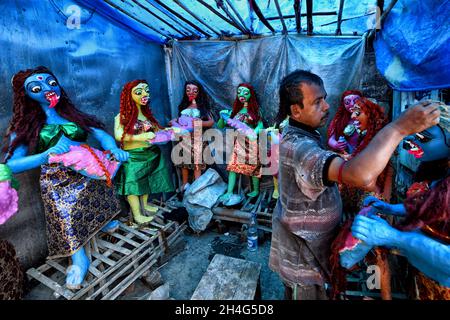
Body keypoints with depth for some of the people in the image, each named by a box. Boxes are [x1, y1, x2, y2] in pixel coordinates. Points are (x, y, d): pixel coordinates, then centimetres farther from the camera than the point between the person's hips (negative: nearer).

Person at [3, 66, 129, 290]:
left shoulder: (73, 115, 8)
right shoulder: (25, 127, 1)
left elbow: (101, 134, -3)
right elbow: (12, 165, -9)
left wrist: (114, 149, -27)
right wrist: (46, 155, -28)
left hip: (87, 173, 1)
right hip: (56, 183, -1)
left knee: (94, 210, 3)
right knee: (67, 220, -7)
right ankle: (79, 261, 7)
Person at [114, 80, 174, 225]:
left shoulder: (147, 113, 6)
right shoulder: (122, 116, -10)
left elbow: (157, 130, 6)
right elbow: (119, 136, -20)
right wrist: (140, 137, -30)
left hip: (150, 154, 6)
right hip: (132, 156, -6)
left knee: (146, 179, 17)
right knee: (134, 182, -3)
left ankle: (144, 205, 35)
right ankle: (137, 215, 7)